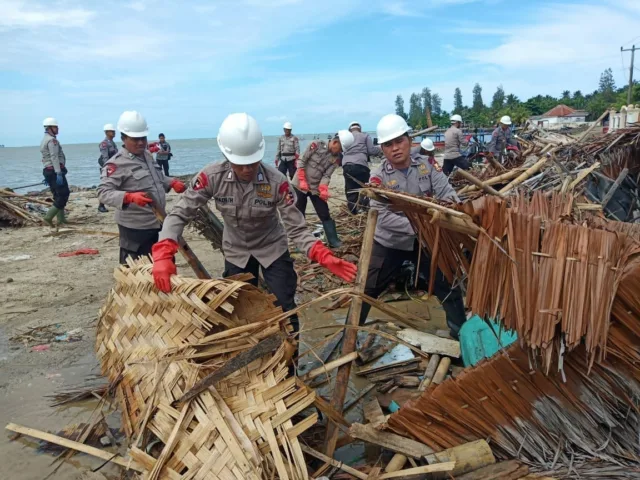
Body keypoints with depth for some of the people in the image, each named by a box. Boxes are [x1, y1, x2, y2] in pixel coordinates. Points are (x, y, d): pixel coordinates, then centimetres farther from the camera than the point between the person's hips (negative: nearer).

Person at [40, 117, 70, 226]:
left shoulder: (44, 140, 20)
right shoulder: (52, 140, -12)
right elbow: (54, 157, -21)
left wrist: (47, 175, 23)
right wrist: (59, 174, -26)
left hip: (47, 170, 10)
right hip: (55, 170, -10)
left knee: (58, 195, 13)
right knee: (64, 194, -8)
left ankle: (61, 219, 13)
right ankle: (48, 217, -12)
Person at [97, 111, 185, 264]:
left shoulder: (147, 155, 10)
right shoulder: (116, 163, -16)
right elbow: (103, 192, -23)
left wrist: (172, 182, 5)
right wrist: (129, 197, -38)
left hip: (158, 222, 8)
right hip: (135, 227, -8)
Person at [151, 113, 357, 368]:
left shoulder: (277, 182, -28)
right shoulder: (212, 177, -25)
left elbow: (297, 229, -25)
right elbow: (180, 213, -21)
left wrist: (324, 256, -42)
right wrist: (163, 255, -36)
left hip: (272, 249, -1)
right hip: (236, 252, 2)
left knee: (285, 312, -1)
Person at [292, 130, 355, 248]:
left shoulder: (335, 159, -1)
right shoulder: (316, 145, -11)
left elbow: (327, 175, -8)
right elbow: (302, 162, -10)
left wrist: (323, 190, -26)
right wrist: (302, 181, -16)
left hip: (316, 188, 3)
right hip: (299, 185, -3)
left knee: (325, 215, 1)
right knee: (299, 215, 2)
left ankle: (334, 241, 8)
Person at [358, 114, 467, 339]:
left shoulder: (425, 165, -8)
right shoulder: (378, 177, -18)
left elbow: (446, 191, -12)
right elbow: (383, 217, -27)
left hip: (425, 241, 3)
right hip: (389, 243, -2)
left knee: (449, 286, 12)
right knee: (366, 291, 6)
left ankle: (461, 333, 34)